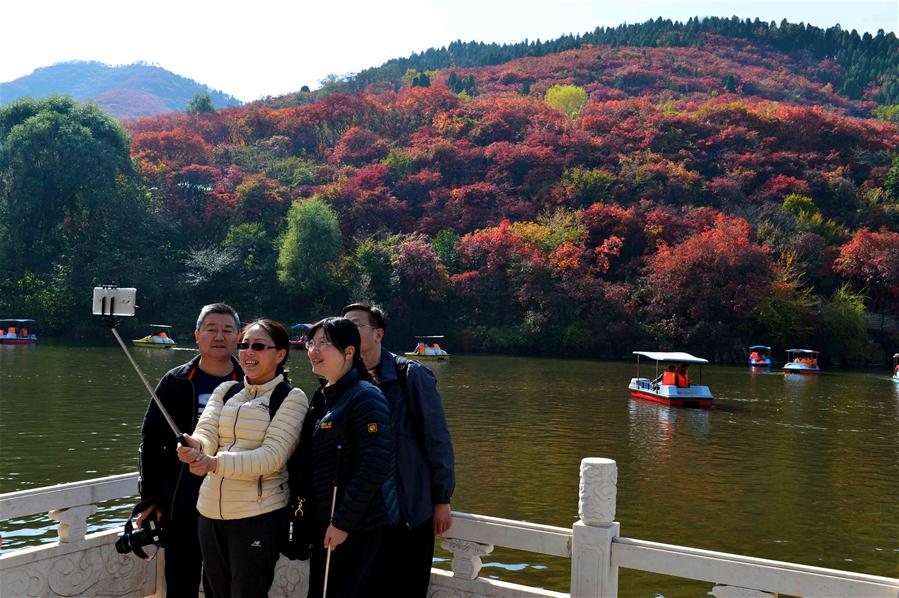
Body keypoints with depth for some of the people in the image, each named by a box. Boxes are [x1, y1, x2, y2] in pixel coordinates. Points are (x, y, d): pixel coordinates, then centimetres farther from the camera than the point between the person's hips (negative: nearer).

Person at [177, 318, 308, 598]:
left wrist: (215, 463, -30)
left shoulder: (291, 398, -6)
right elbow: (206, 433, -3)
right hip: (210, 512, 5)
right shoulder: (225, 391, 10)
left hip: (258, 515, -5)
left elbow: (273, 456, -17)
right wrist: (194, 448, -28)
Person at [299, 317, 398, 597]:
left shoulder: (365, 397, -14)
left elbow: (376, 466, -21)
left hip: (357, 527, -8)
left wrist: (342, 522, -19)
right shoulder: (323, 398, 13)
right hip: (327, 523, 8)